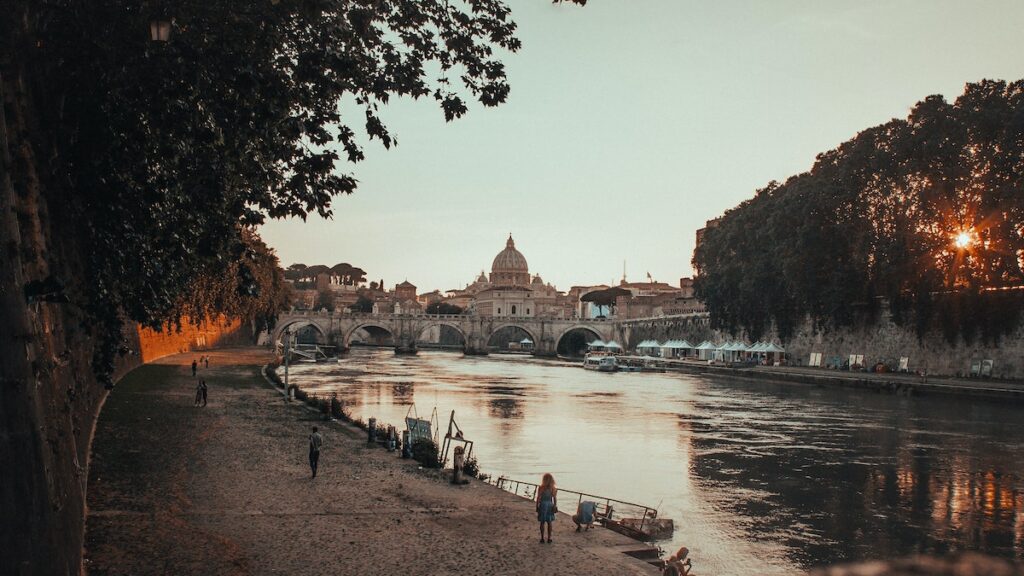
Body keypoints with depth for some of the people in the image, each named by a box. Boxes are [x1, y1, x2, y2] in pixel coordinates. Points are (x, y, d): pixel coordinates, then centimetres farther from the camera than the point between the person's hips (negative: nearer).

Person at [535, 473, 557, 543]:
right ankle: (549, 538, 17)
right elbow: (555, 499, -1)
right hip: (550, 505, 3)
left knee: (542, 523, 8)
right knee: (549, 523, 13)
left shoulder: (541, 488, -13)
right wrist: (555, 507, 10)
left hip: (542, 505, -3)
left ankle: (542, 538, 12)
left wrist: (537, 507, 0)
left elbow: (538, 498, -9)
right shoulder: (553, 488, -4)